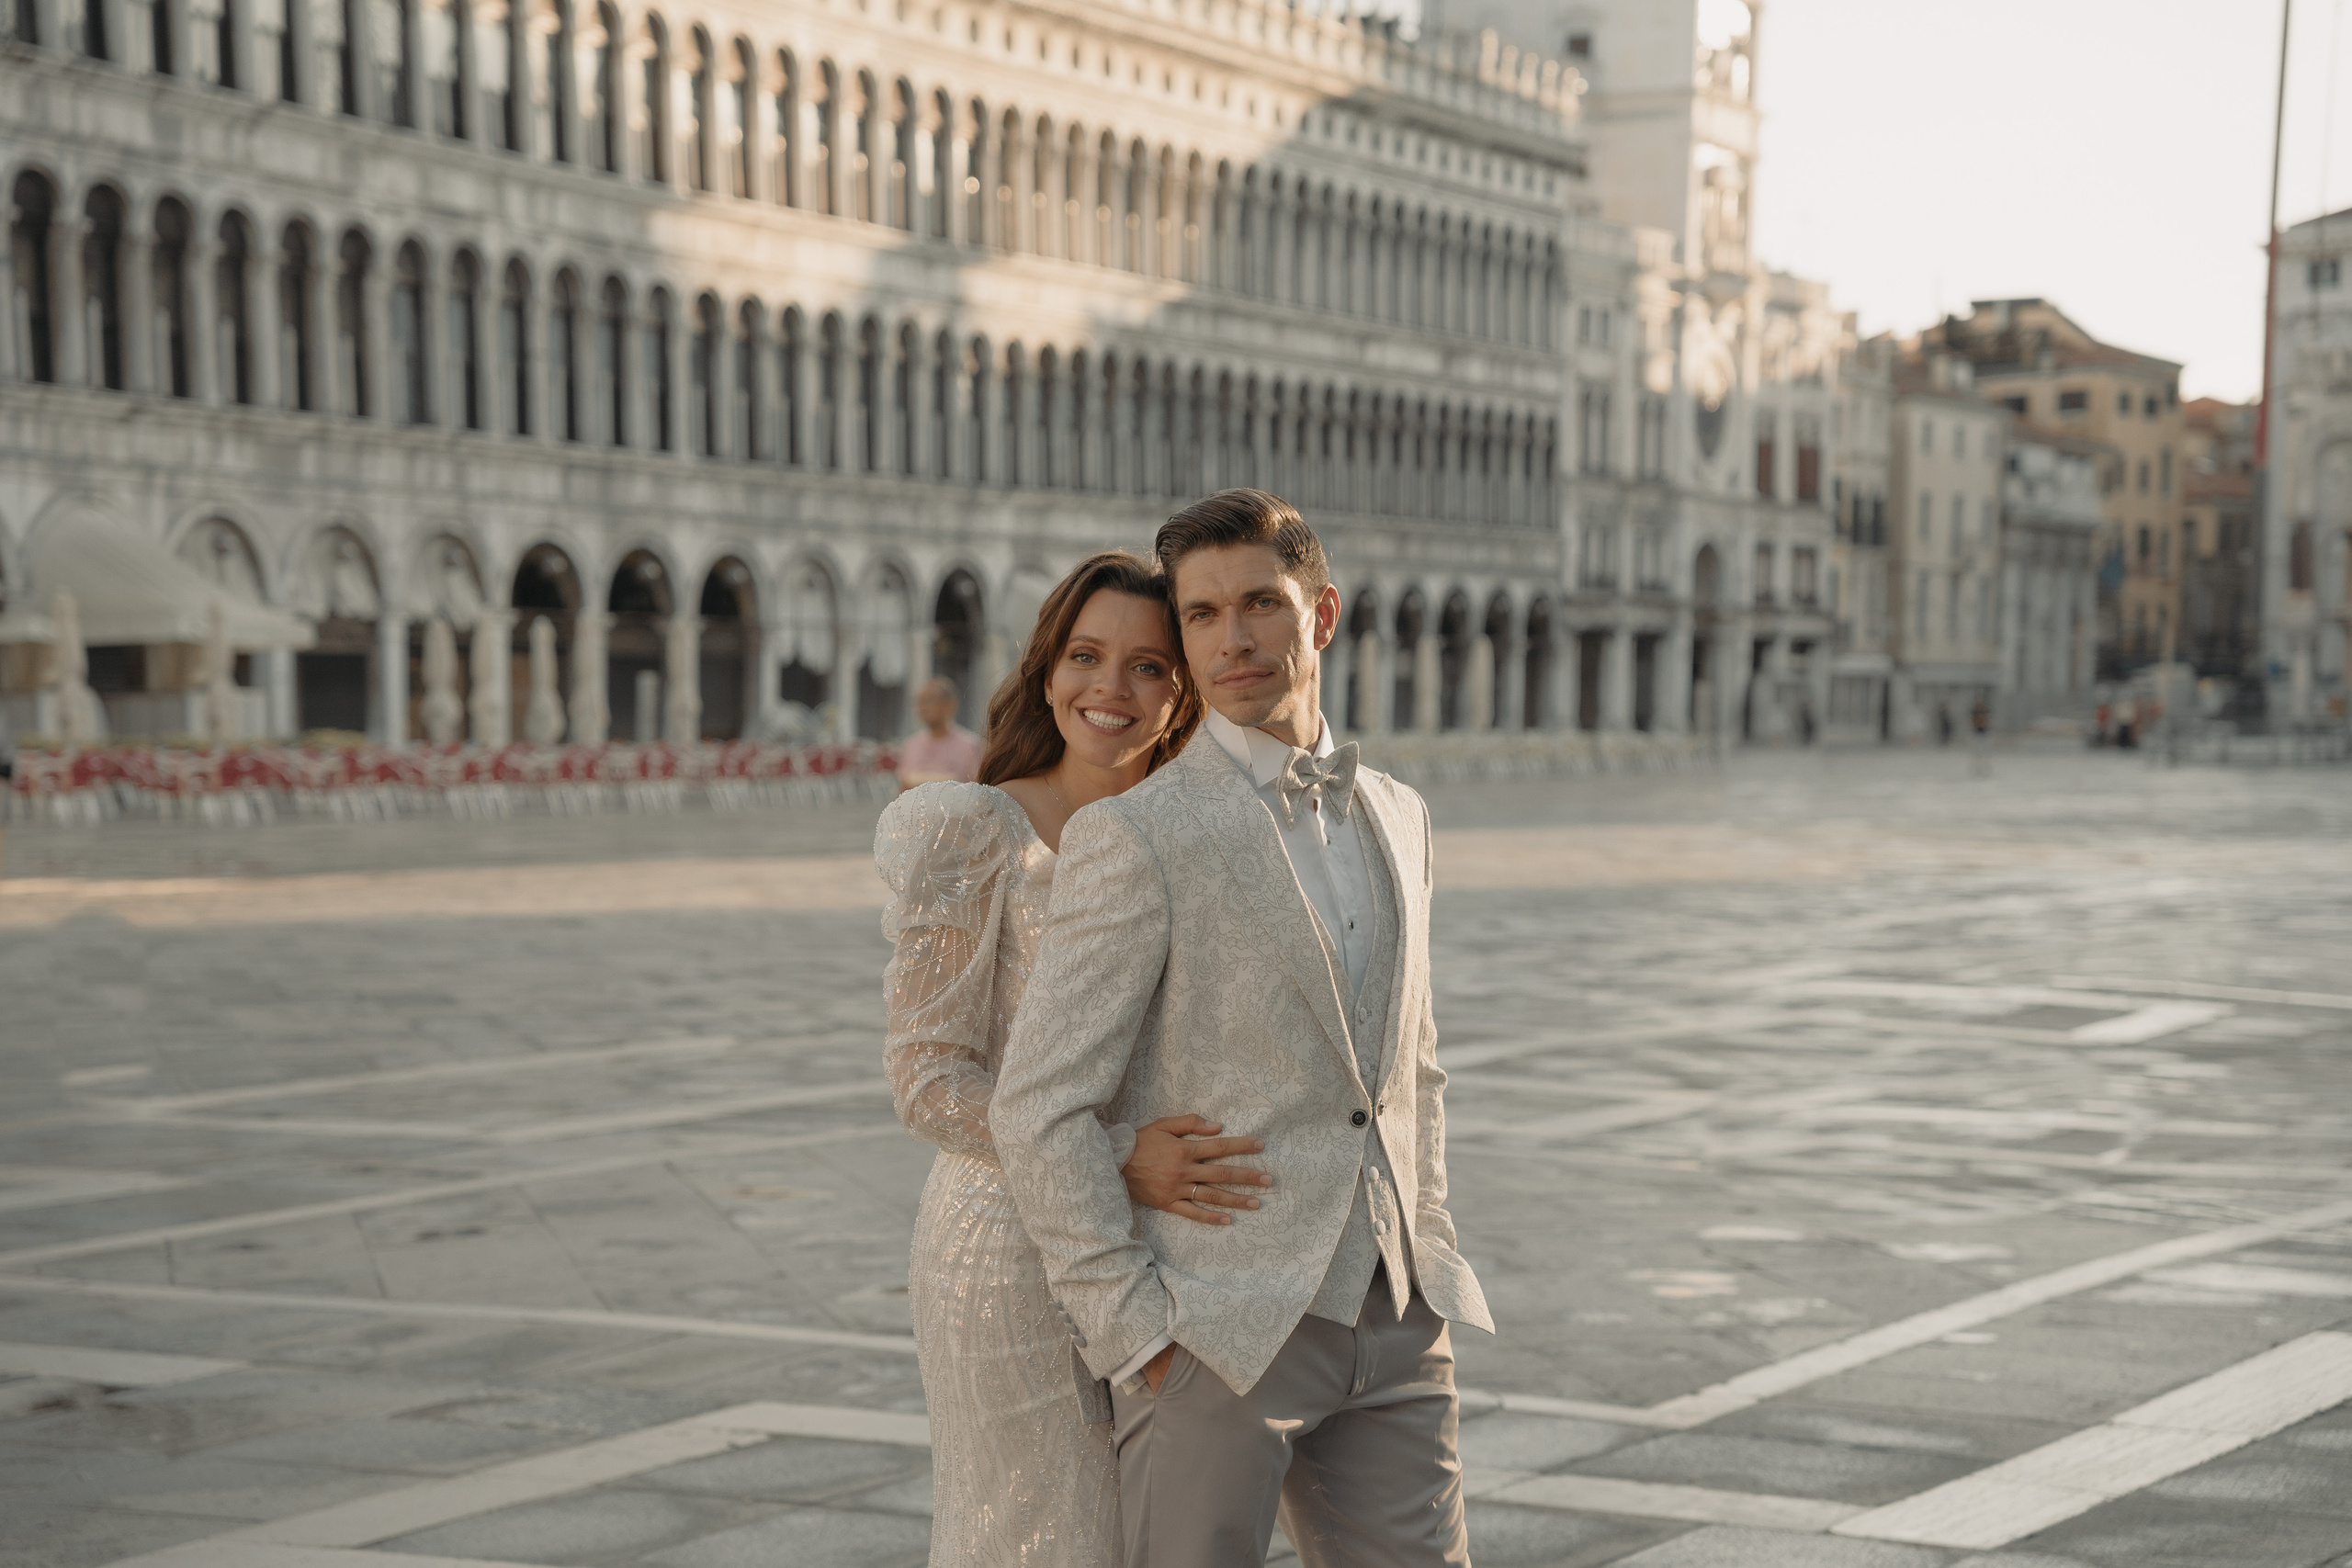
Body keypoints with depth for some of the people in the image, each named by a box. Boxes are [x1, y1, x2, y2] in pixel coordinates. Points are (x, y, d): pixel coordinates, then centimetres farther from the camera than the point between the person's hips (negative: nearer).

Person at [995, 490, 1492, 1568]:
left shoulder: (1395, 817, 13)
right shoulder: (1137, 837, -8)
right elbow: (1039, 1111, -12)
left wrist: (1428, 1257, 14)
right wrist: (1138, 1336, -15)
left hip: (1389, 1323, 6)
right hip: (1216, 1328, -6)